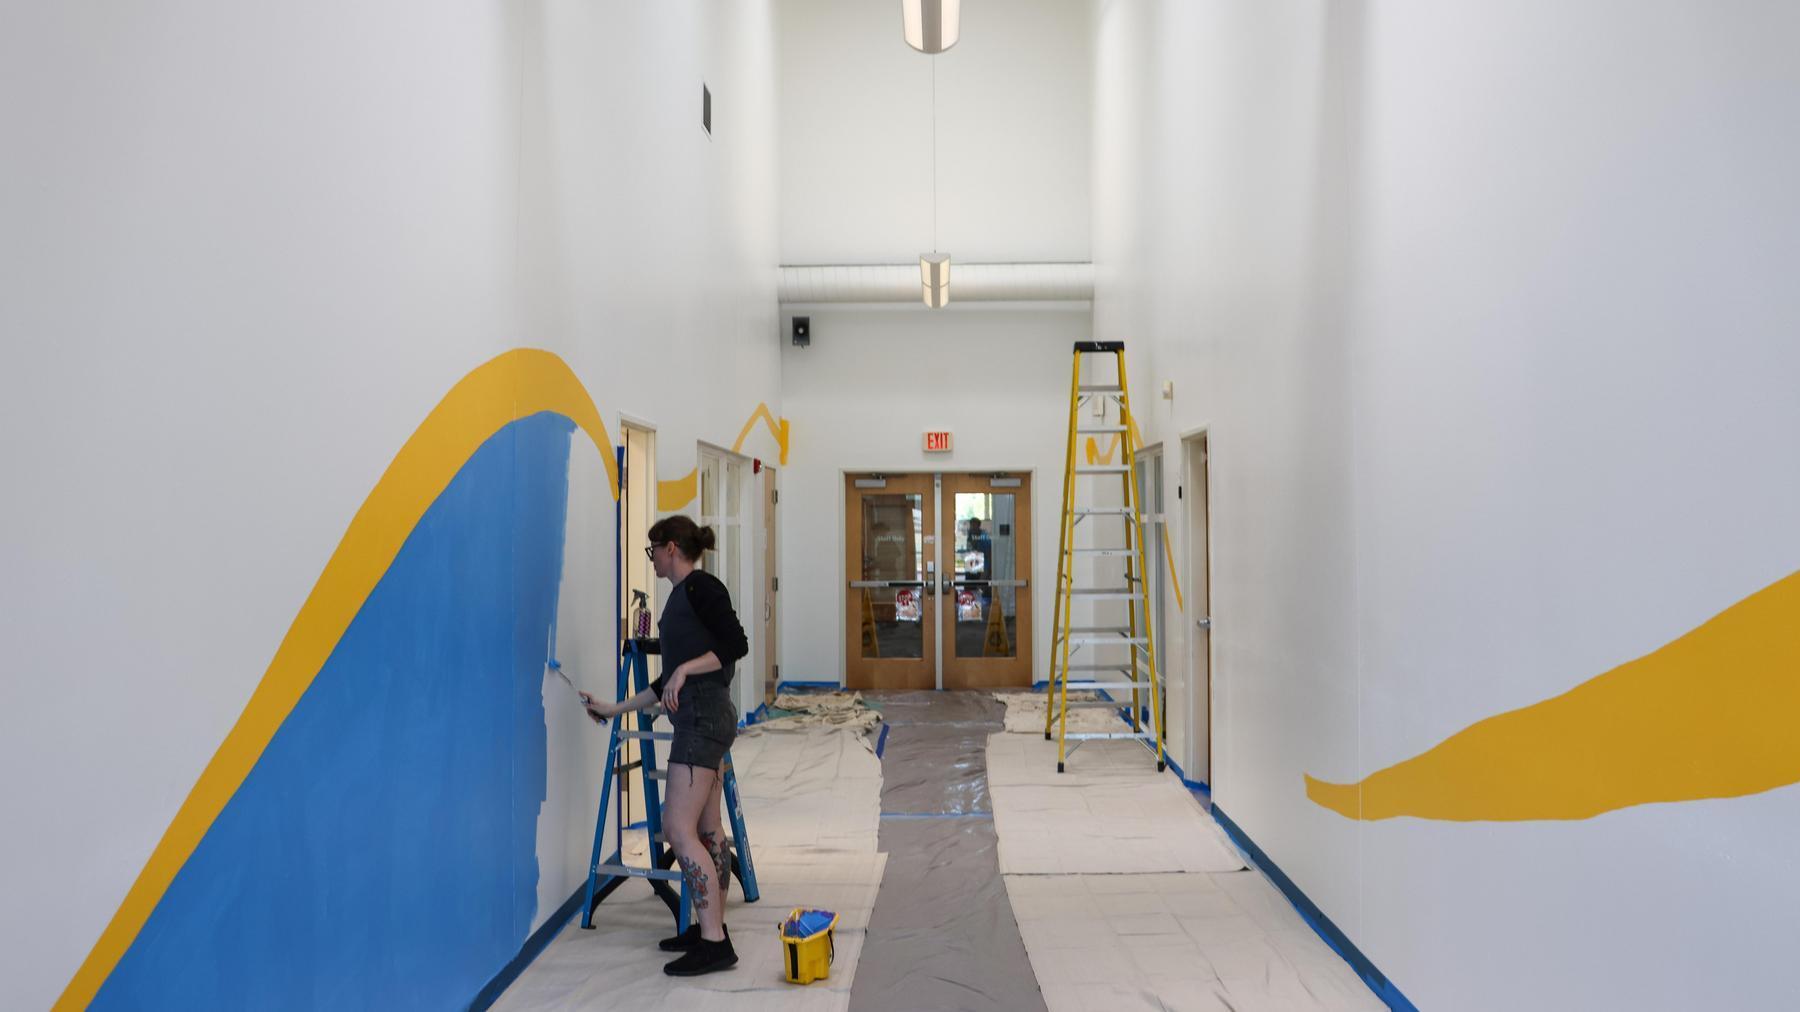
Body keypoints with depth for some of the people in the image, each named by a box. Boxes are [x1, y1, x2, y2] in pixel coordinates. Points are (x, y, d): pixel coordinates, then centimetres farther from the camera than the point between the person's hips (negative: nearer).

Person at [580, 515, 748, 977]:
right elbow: (668, 683, 21)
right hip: (697, 718, 10)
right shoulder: (680, 597, 19)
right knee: (706, 829, 12)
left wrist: (685, 669, -21)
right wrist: (616, 708, 24)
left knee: (678, 827, -12)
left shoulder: (701, 587, -8)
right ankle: (710, 927, 18)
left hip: (704, 715, -10)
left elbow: (736, 645, -17)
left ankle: (714, 942, -11)